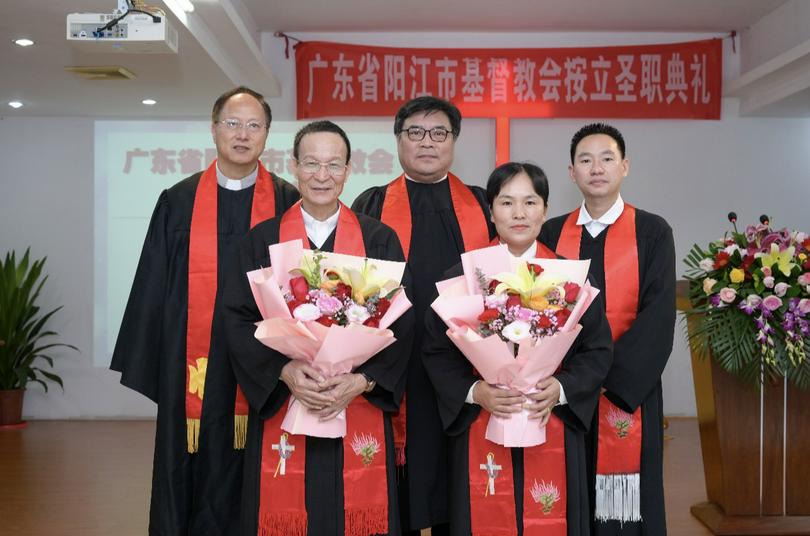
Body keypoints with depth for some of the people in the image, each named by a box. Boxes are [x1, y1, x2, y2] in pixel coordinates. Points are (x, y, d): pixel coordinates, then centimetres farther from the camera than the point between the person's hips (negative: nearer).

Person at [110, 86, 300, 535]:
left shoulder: (289, 205, 3)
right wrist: (147, 366, 2)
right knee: (187, 478, 9)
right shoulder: (178, 202, 5)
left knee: (251, 490, 8)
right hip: (193, 367, 1)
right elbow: (153, 287, 6)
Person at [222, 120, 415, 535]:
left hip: (360, 411, 0)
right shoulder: (262, 240, 4)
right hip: (281, 410, 0)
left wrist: (360, 381, -16)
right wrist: (285, 370, -18)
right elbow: (238, 320, -2)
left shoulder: (379, 240, 4)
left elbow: (400, 323, -2)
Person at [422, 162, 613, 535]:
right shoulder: (462, 276, 1)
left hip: (553, 435, 1)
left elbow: (598, 349, 2)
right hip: (481, 434, 0)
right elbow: (436, 350, 1)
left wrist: (561, 389, -14)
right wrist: (474, 391, -15)